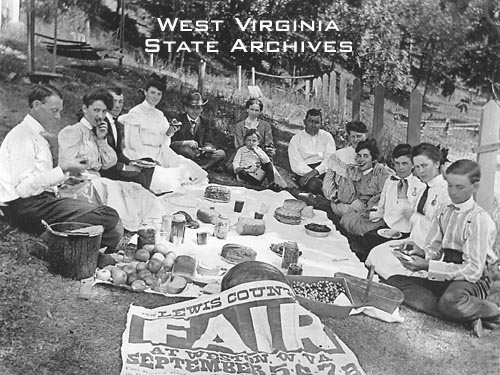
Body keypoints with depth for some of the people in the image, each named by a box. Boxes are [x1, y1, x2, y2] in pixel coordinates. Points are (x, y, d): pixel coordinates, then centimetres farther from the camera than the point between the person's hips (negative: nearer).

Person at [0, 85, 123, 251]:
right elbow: (24, 187, -19)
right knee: (109, 218, -23)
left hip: (40, 201, 10)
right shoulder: (22, 135, -9)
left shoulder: (40, 136, 22)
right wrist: (62, 170, -15)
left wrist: (67, 171, 7)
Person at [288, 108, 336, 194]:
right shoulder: (296, 139, 5)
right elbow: (296, 165, -6)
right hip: (304, 172, -1)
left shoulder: (327, 136, 11)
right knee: (313, 184, -36)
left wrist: (315, 172, -22)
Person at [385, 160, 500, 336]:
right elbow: (434, 247, 11)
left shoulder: (480, 219, -14)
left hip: (472, 280, -7)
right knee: (393, 282, -13)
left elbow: (473, 270, -19)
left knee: (450, 300, -42)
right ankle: (468, 315, -19)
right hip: (445, 278, 7)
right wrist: (422, 253, -15)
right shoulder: (443, 212, 9)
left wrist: (427, 266, -25)